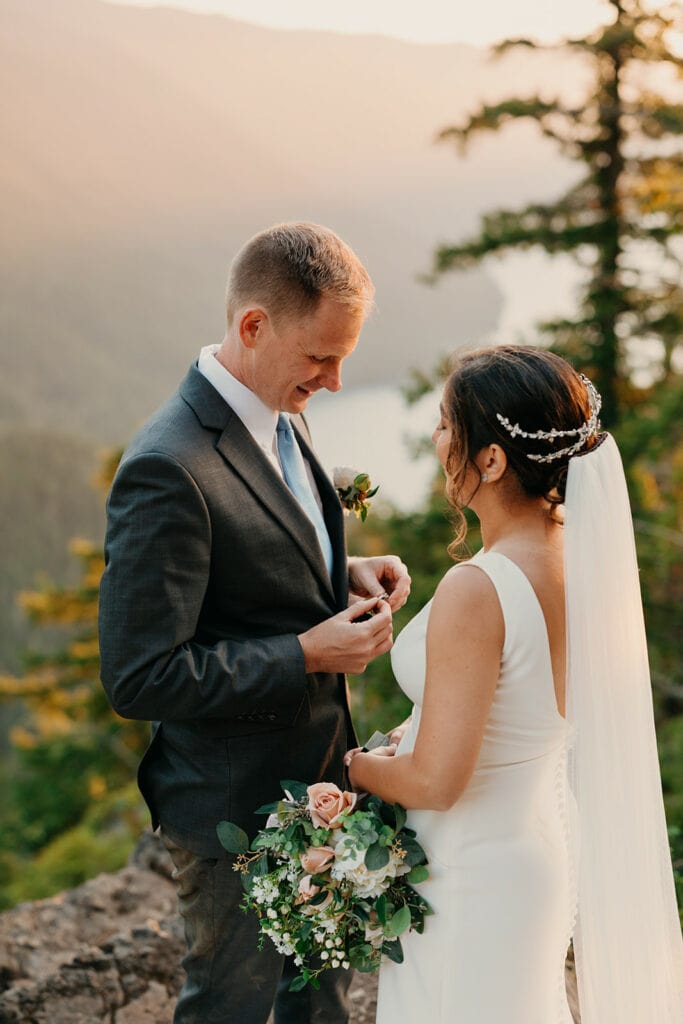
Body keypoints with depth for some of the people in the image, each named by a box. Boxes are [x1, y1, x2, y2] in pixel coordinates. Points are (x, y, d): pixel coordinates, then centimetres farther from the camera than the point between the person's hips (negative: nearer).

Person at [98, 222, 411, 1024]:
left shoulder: (276, 415, 0)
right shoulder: (169, 469, -29)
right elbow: (139, 678, -28)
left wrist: (343, 573, -3)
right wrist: (305, 655, -25)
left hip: (316, 777, 8)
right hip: (237, 806, -8)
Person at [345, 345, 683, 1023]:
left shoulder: (475, 593, -31)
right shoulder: (580, 550, -6)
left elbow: (435, 781, -26)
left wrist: (358, 768, -7)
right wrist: (406, 738, 8)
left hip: (471, 878, -7)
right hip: (546, 849, 7)